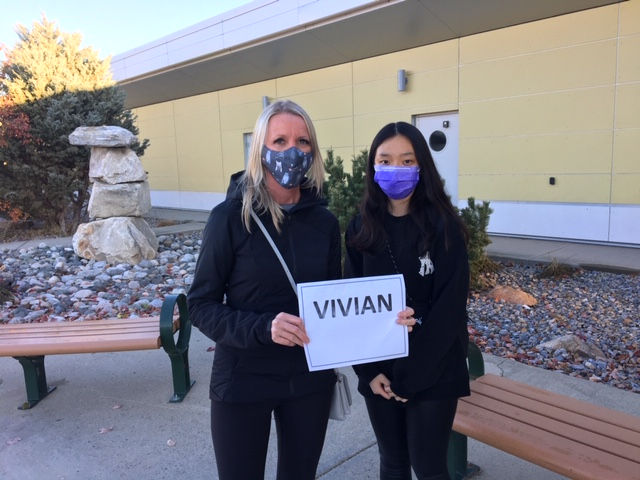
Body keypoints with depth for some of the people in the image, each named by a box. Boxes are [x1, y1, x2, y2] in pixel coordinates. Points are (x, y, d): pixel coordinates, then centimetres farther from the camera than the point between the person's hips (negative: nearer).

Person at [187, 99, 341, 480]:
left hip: (310, 379, 4)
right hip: (243, 382, -3)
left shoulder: (324, 221, -2)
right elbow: (201, 306, -11)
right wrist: (262, 327, -26)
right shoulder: (231, 217, -13)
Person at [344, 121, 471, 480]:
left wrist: (411, 374, -14)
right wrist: (370, 370, -7)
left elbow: (449, 308, -13)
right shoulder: (362, 228, 0)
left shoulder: (444, 227, -10)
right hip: (379, 372, 3)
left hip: (432, 373, -3)